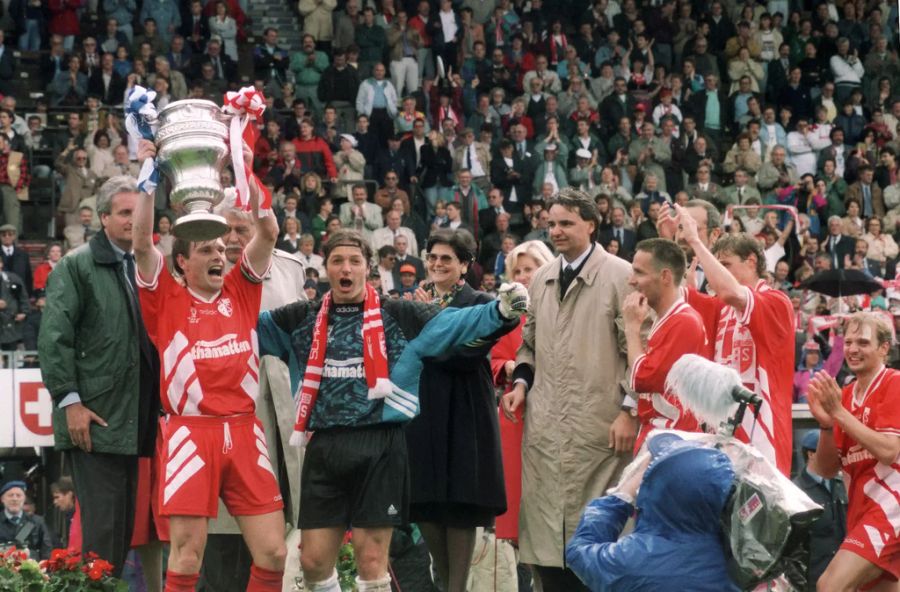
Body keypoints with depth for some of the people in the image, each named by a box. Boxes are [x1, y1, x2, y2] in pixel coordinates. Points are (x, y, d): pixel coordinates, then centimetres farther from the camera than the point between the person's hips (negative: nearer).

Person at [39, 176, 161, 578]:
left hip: (134, 420, 6)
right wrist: (69, 401, -14)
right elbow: (53, 338, -8)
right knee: (101, 527, -9)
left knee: (125, 526, 8)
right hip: (94, 419, -6)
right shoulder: (76, 267, -1)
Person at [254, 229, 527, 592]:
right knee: (314, 561, 4)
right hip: (324, 449, 3)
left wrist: (502, 311, -23)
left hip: (380, 448, -3)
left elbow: (456, 324, -7)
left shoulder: (398, 316, 3)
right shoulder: (302, 320, 11)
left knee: (372, 562, -1)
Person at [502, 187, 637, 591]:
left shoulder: (620, 277, -3)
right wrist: (521, 381, 9)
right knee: (546, 528, 3)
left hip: (599, 426, -5)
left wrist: (629, 411, -10)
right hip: (545, 428, 5)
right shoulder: (541, 279, 16)